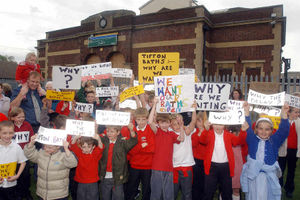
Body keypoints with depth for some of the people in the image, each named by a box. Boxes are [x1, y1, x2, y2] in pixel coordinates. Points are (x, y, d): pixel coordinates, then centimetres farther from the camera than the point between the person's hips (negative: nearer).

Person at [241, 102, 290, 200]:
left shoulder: (274, 141, 6)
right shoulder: (252, 139, 5)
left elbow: (284, 130, -5)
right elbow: (247, 127, -6)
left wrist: (284, 114, -19)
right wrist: (246, 111, -17)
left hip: (269, 173, 1)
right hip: (252, 172, -1)